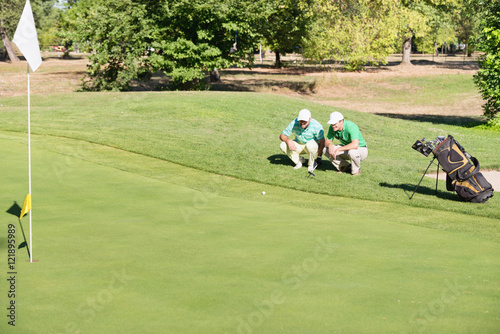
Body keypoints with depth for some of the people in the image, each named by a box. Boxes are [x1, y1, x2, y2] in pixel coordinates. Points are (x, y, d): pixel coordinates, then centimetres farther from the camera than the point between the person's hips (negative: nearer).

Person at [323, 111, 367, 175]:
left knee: (352, 152, -42)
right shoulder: (332, 127, -11)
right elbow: (327, 141, -3)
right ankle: (346, 167, 4)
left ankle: (356, 170, -9)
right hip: (346, 149, 7)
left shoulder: (351, 127, -32)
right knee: (326, 150, -11)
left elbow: (355, 145, -44)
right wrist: (330, 145, -28)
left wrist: (339, 149, -40)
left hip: (361, 149, -7)